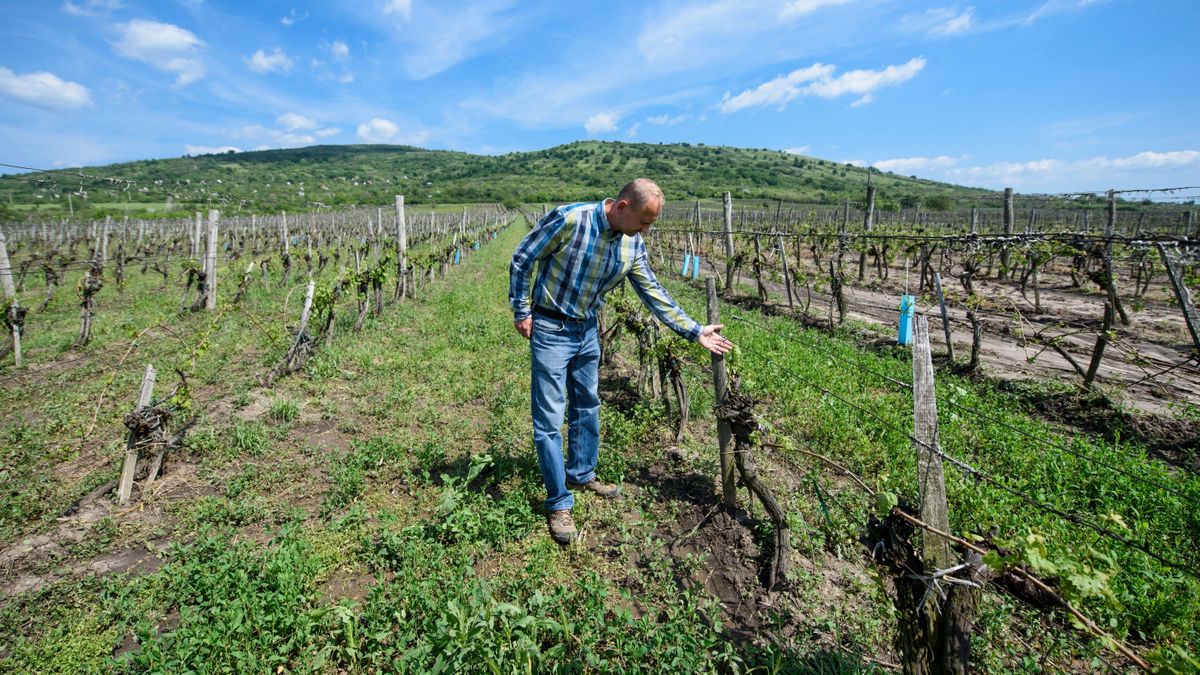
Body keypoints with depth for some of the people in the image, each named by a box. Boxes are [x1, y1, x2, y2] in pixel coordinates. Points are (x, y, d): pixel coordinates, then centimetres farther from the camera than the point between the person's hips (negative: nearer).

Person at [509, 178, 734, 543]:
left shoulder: (633, 245, -3)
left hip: (587, 330, 7)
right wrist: (521, 312, -10)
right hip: (551, 329, -6)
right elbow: (522, 257, -12)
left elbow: (654, 293, 3)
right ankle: (559, 503, 13)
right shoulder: (570, 219, -22)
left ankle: (582, 474, 39)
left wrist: (695, 331, 1)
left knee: (587, 406, 18)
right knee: (549, 418, -1)